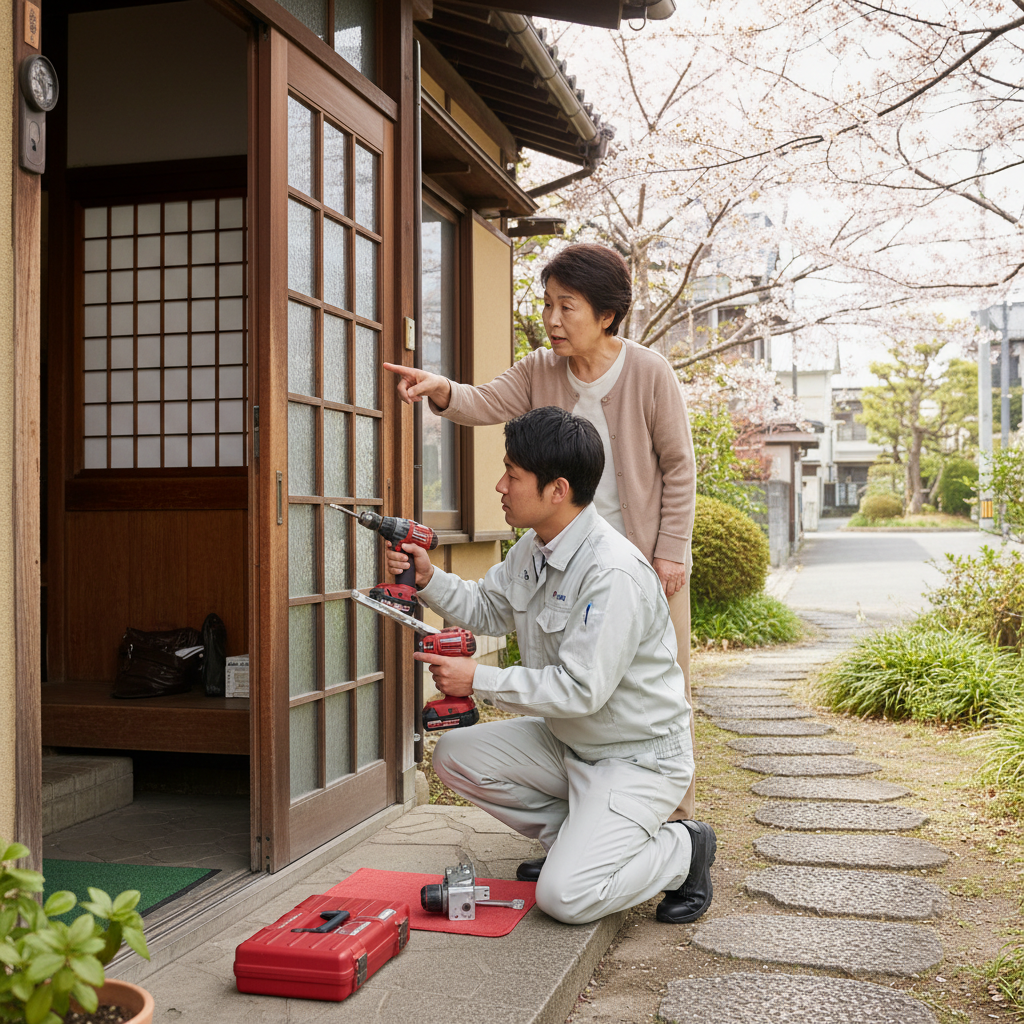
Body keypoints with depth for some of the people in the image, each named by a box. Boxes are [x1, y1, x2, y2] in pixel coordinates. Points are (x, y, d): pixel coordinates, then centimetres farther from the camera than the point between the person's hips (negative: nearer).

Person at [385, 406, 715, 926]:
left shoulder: (614, 573, -28)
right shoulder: (534, 548, 1)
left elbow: (582, 690, -28)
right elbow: (487, 610, 15)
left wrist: (479, 680, -22)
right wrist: (429, 579, -3)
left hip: (638, 759, -9)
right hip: (567, 741, 9)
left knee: (565, 897, -19)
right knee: (454, 755, -1)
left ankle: (681, 849, 7)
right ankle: (577, 838, 10)